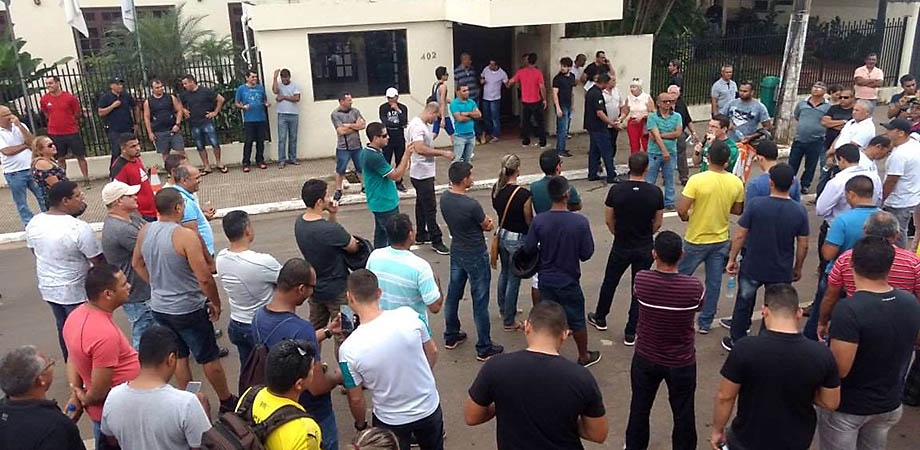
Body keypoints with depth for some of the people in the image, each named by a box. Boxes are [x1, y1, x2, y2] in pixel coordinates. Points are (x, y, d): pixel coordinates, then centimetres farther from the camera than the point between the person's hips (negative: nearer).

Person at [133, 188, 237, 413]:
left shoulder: (144, 232, -3)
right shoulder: (186, 236, -24)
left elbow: (137, 264, 14)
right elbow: (204, 278, -24)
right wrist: (216, 303, -10)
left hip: (159, 308, 7)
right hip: (188, 309, -6)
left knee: (179, 354, 22)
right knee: (209, 357, 9)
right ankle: (227, 402, 24)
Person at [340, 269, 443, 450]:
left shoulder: (349, 349, -26)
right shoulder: (409, 315, -22)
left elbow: (356, 399, -13)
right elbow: (432, 353, -5)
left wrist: (360, 425, 8)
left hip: (391, 421, -2)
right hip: (430, 408, 2)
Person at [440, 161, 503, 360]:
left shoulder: (444, 197, -6)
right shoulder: (471, 205, -29)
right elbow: (488, 226, -13)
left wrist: (484, 220, -9)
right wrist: (488, 222, 7)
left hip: (456, 252, 8)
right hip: (476, 256, -7)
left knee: (453, 294, 20)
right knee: (480, 302, 5)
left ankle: (451, 337, 37)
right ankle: (484, 348, 17)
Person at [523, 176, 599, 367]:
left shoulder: (539, 220, -15)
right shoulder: (580, 222, -20)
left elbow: (528, 249, -6)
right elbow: (586, 253, -13)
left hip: (546, 280, 2)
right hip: (569, 281, -2)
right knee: (576, 320, 16)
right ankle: (584, 356, 35)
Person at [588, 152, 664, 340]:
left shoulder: (616, 190, -15)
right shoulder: (655, 192, -13)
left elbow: (608, 220, -4)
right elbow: (658, 223, -2)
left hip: (621, 247, 0)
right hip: (645, 248, 0)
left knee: (609, 282, 21)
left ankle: (600, 319, 39)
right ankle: (631, 333, 17)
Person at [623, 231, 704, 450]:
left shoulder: (641, 279, -21)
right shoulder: (694, 286, -21)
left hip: (646, 359, 1)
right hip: (681, 362, -1)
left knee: (640, 408, 23)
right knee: (683, 414, 19)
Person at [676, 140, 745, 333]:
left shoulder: (697, 180, -22)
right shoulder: (736, 182, -7)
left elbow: (681, 210, -23)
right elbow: (737, 210, 5)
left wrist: (687, 217, -1)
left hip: (696, 240, -4)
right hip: (721, 241, 4)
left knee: (681, 277, 15)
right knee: (714, 282, 13)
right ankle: (705, 323, 24)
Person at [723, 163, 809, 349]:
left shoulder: (755, 205, -18)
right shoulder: (800, 211, -11)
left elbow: (739, 236, -12)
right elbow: (803, 246, -4)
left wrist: (732, 259, 1)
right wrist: (798, 268, 12)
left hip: (752, 268, -1)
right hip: (781, 271, 1)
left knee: (744, 303, 18)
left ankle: (737, 341, 33)